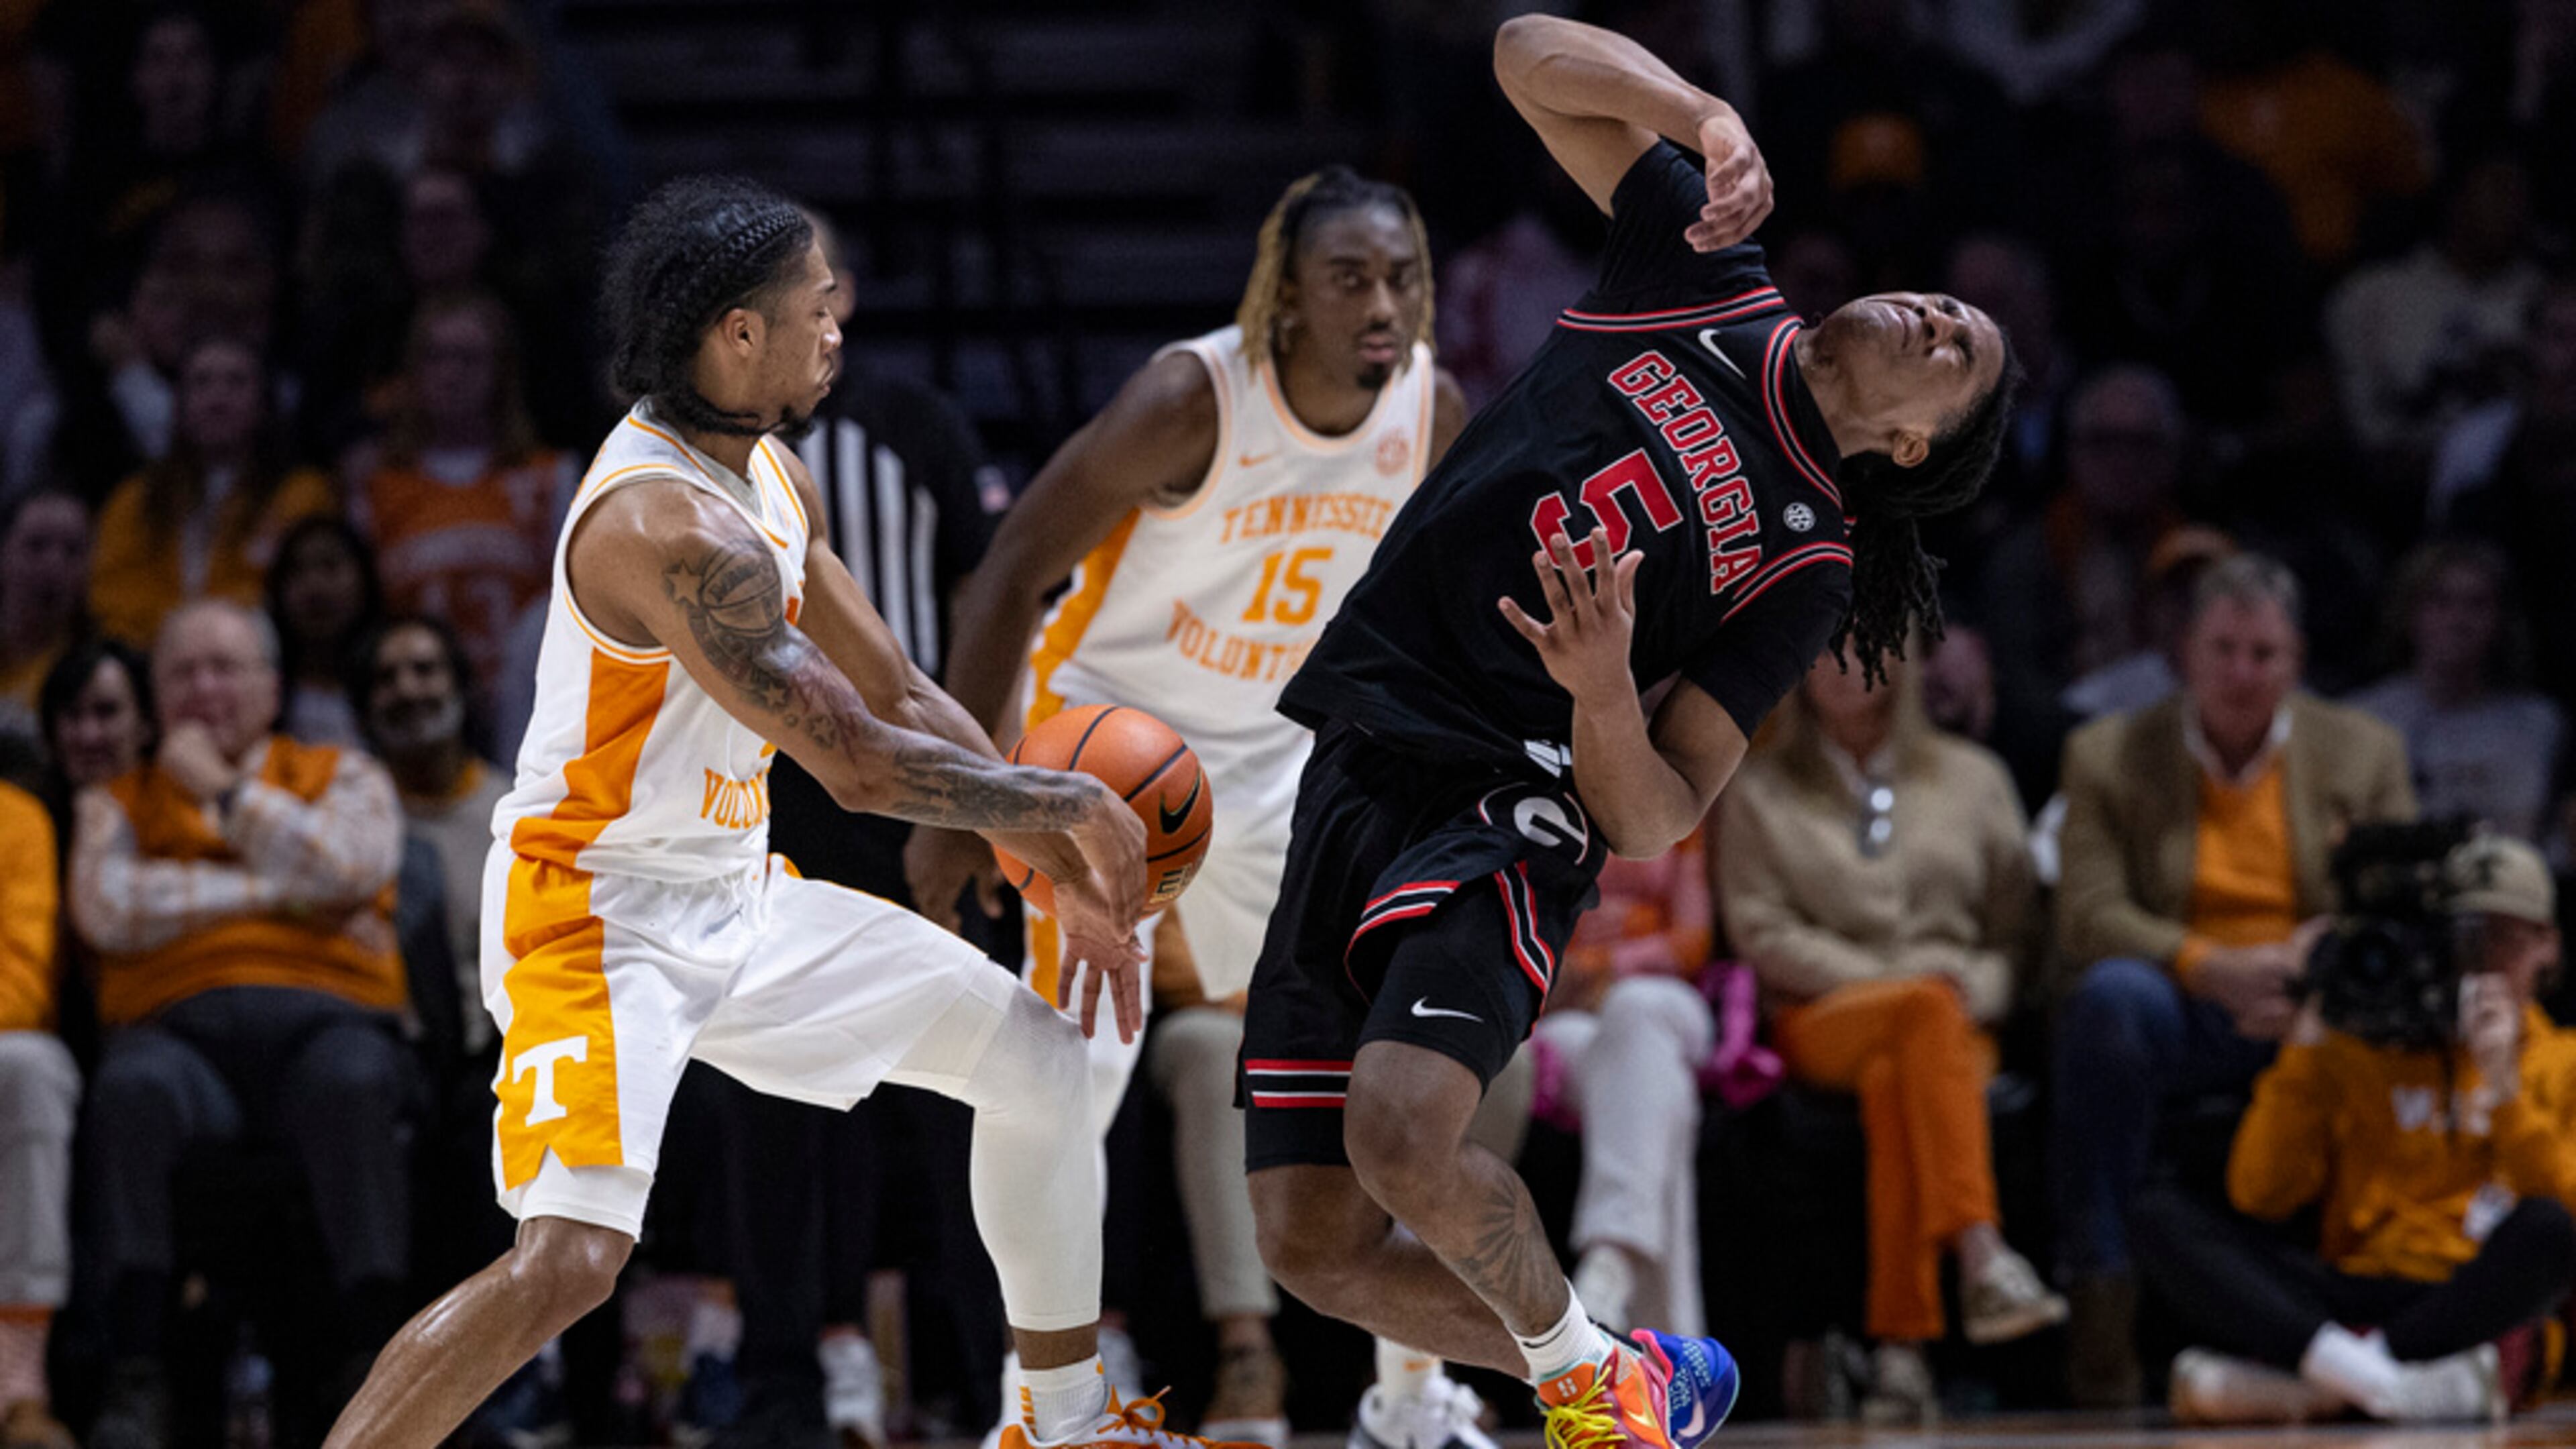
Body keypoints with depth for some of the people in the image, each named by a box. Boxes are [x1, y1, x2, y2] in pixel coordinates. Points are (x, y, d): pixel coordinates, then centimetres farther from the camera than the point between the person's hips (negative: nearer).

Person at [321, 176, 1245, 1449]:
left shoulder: (770, 479, 6)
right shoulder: (673, 527, -26)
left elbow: (900, 698, 15)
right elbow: (860, 764, -26)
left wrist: (1063, 874, 11)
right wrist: (1070, 805, -13)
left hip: (737, 899, 10)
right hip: (600, 913, -10)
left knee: (1036, 1061, 12)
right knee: (570, 1259, -27)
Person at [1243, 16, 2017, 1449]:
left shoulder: (1806, 563, 1)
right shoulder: (1709, 282, 10)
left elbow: (1655, 823, -5)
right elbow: (1532, 52, 9)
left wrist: (1605, 689, -25)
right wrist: (1707, 115, -6)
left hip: (1508, 811, -5)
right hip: (1355, 776, 5)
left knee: (1404, 1134, -32)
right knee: (1315, 1245, -2)